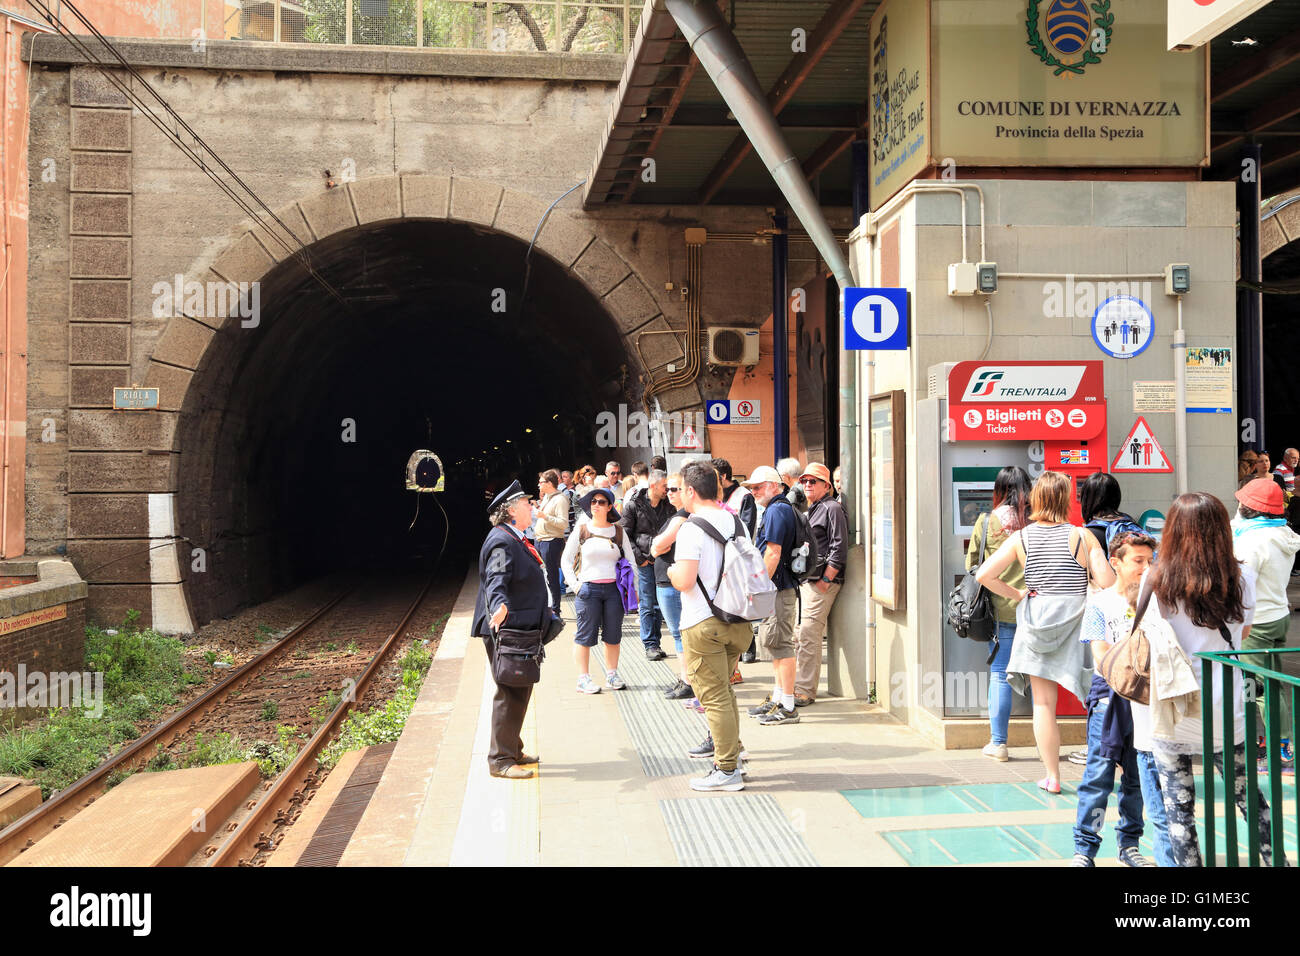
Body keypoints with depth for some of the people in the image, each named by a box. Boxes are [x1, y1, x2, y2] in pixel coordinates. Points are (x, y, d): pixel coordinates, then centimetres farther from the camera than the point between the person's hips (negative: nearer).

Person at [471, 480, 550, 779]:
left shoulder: (516, 539, 17)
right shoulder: (502, 542, -16)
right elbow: (496, 580, -31)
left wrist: (543, 611, 43)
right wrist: (499, 606, -50)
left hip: (521, 628, 11)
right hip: (506, 629, -11)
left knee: (520, 691, 16)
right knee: (510, 693, -7)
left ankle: (512, 750, 28)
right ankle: (500, 760, 0)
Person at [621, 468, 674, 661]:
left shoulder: (669, 506, 8)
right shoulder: (634, 505, -4)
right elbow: (624, 535, -3)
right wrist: (638, 557, -8)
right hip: (644, 561, -4)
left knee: (659, 604, 8)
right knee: (647, 605, -1)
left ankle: (656, 642, 17)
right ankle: (650, 645, 4)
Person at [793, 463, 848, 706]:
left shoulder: (832, 508, -7)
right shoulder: (810, 510, 21)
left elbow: (839, 550, -14)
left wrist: (824, 582, -15)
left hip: (821, 582, -9)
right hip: (803, 581, 9)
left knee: (808, 635, -11)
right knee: (797, 635, 9)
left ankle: (805, 691, -9)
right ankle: (796, 685, 17)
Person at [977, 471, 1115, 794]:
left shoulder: (1021, 538, -1)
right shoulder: (1081, 535, -6)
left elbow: (984, 575, -6)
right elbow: (1107, 582, -12)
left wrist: (1016, 595, 6)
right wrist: (1083, 573, 8)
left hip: (1037, 622, 2)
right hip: (1076, 622, -2)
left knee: (1044, 703, 7)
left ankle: (1052, 777, 10)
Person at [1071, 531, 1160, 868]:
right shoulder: (1099, 603, -1)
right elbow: (1102, 658, -7)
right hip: (1109, 695, -3)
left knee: (1138, 776, 10)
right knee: (1099, 775, -4)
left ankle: (1129, 843, 23)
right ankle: (1084, 848, 2)